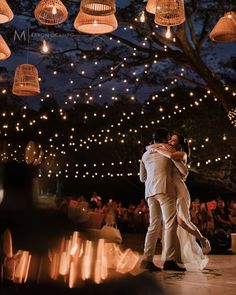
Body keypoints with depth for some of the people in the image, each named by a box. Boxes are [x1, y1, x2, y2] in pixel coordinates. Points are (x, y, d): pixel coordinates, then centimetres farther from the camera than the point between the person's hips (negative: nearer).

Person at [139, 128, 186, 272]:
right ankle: (170, 260, -17)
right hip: (165, 189, -6)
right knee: (170, 224, -9)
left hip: (150, 191, 6)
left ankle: (147, 259, -1)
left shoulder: (145, 154, 23)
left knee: (154, 225, 6)